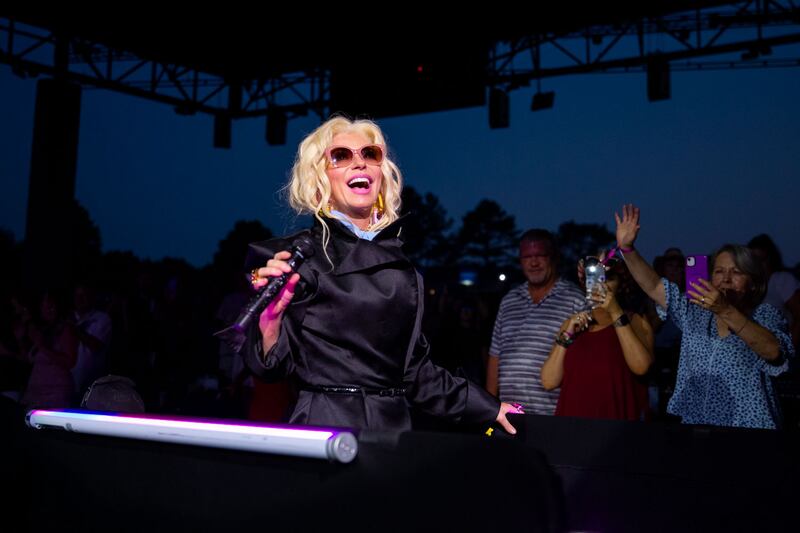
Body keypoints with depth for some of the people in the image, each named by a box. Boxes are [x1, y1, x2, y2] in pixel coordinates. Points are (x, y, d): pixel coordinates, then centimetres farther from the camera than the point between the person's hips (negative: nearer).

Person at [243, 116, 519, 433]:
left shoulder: (400, 267, 9)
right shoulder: (296, 256, -5)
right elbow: (271, 367, -8)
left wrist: (487, 408, 19)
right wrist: (271, 319, -28)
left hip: (392, 429, 4)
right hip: (323, 430, -4)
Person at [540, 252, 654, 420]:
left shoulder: (635, 320, 4)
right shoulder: (572, 323, 11)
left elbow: (641, 367, -16)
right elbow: (549, 382, 2)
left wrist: (616, 313, -15)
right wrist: (567, 335, -7)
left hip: (618, 419, -2)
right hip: (573, 416, 2)